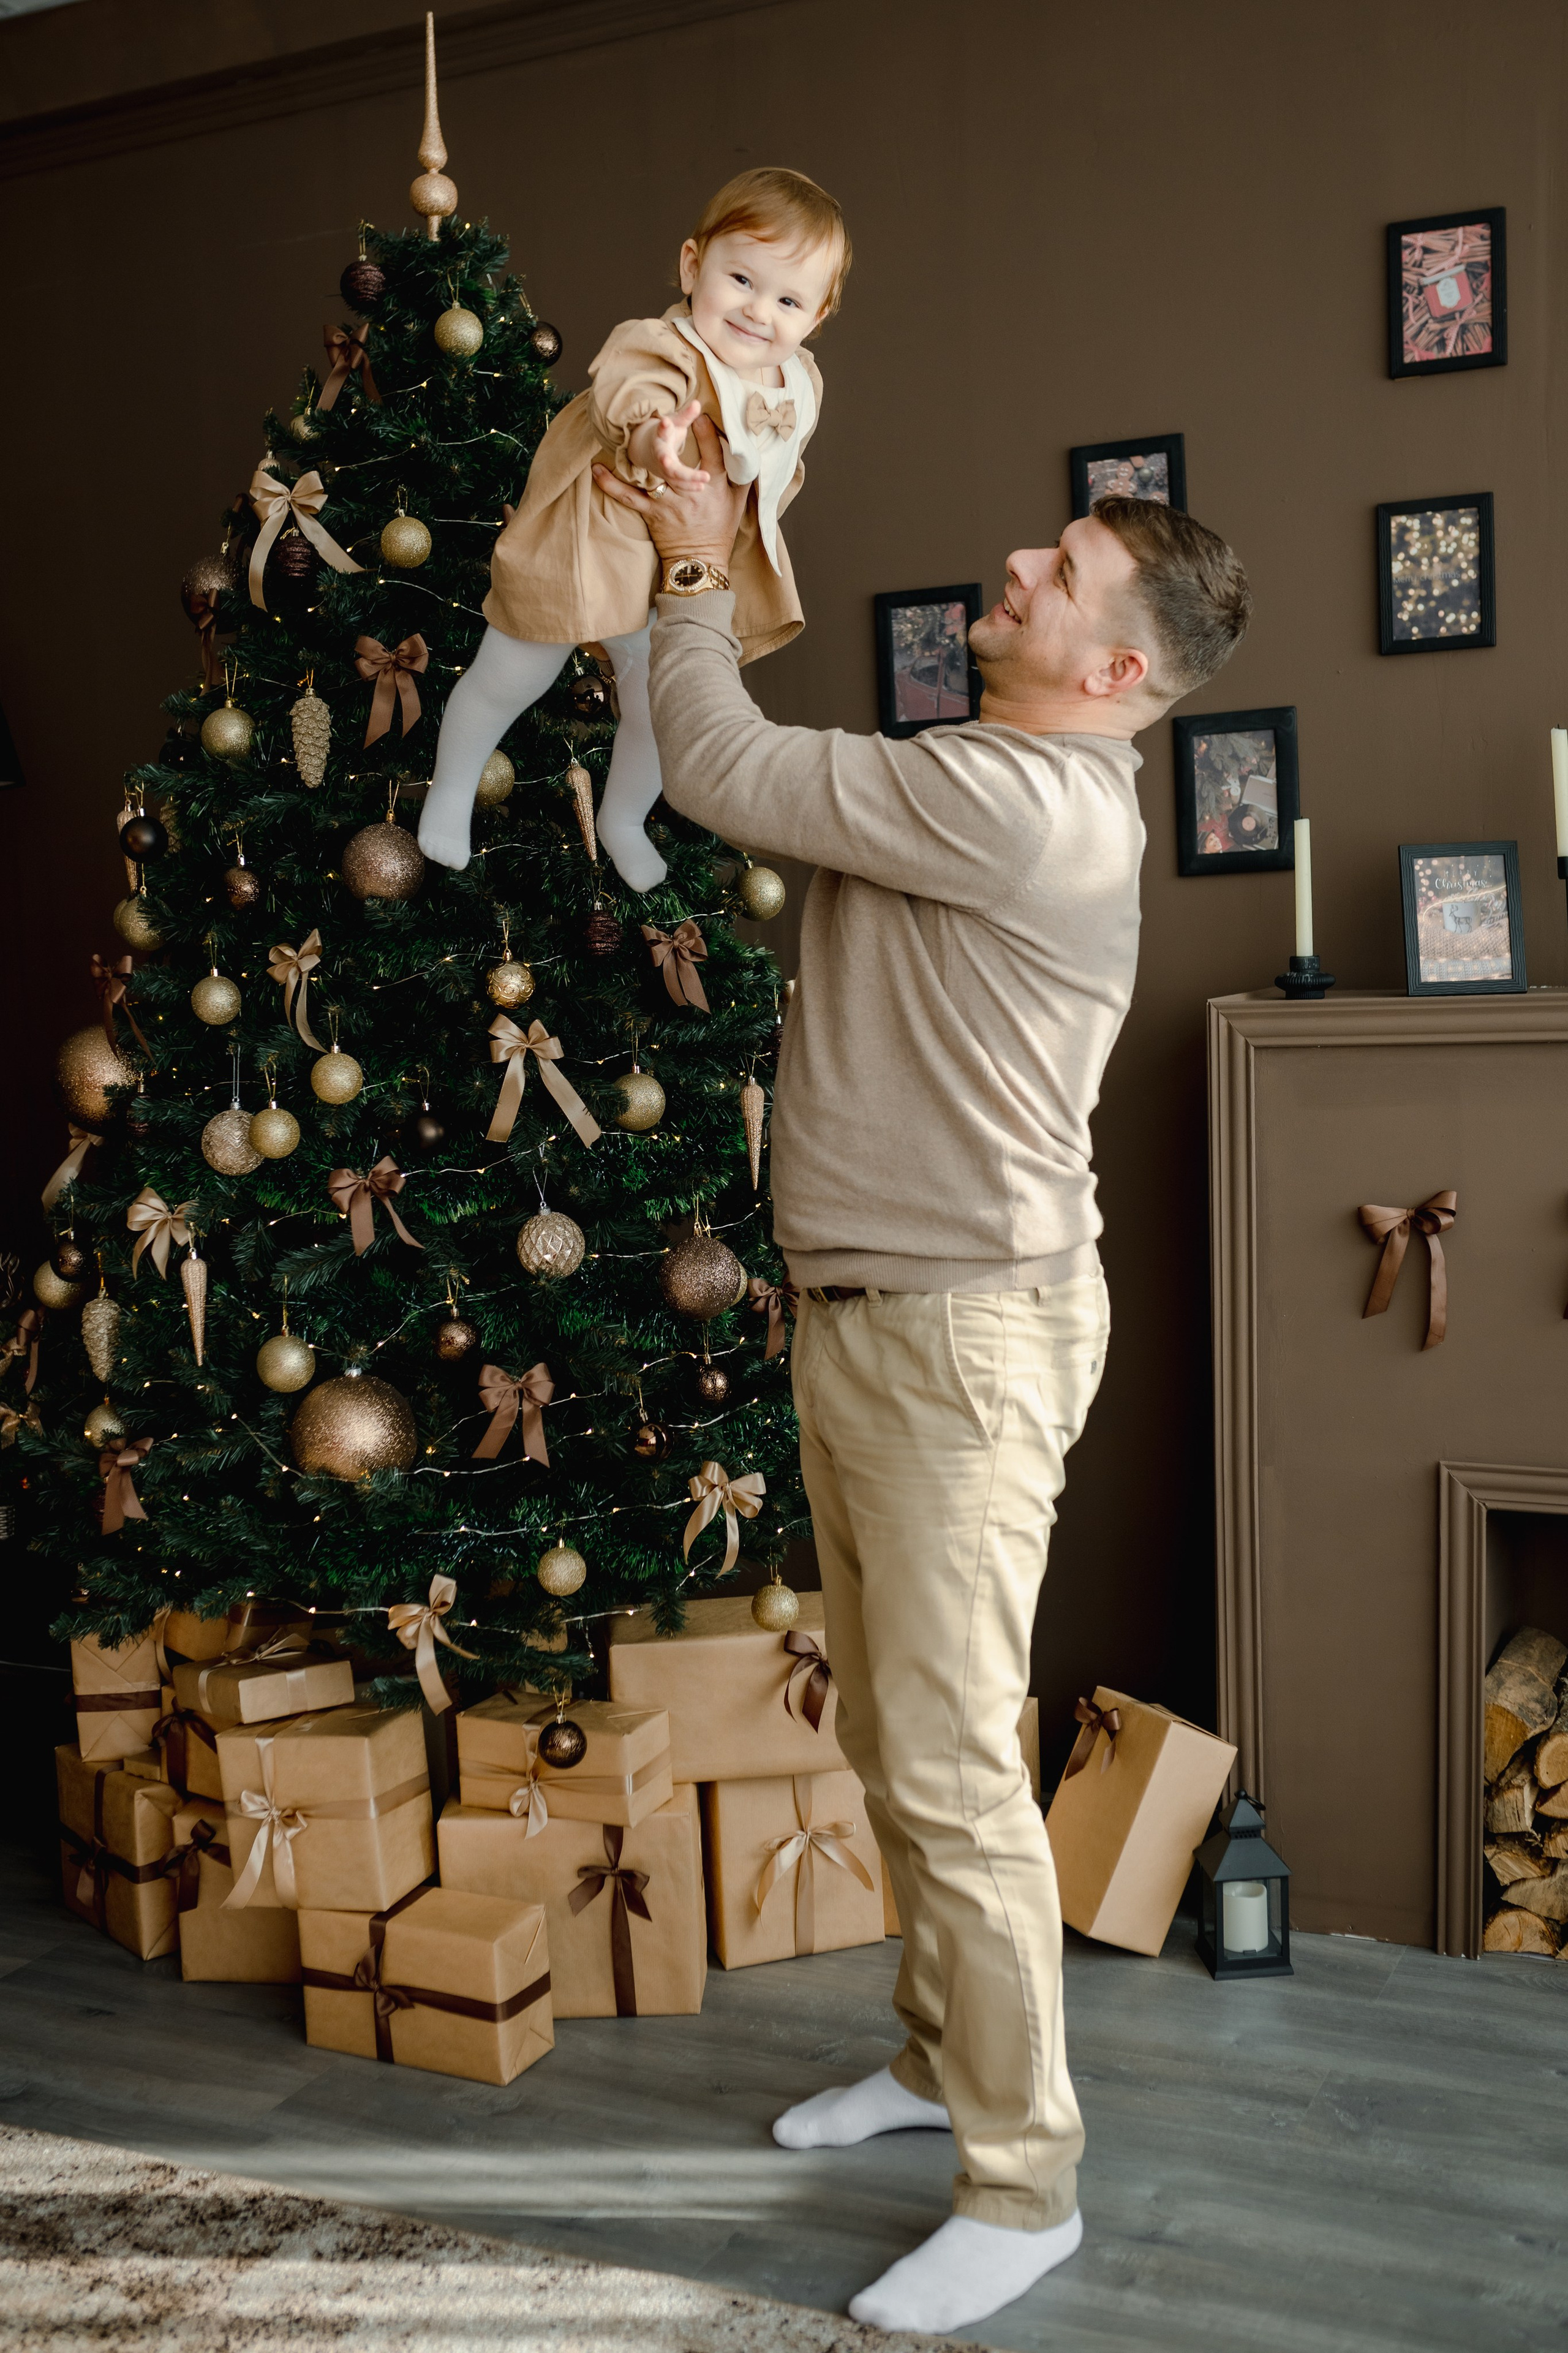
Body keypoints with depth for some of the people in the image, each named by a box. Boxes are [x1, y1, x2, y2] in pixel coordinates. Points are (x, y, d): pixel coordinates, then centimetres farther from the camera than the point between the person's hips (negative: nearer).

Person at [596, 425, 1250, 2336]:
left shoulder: (1029, 801, -18)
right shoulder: (967, 784, 14)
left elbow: (725, 775, -14)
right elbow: (769, 776, 21)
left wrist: (698, 576, -1)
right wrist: (712, 573, 15)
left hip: (963, 1328, -10)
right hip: (861, 1314, 10)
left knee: (952, 1763, -4)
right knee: (886, 1732, 19)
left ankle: (1021, 2184, 12)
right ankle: (942, 2055, 38)